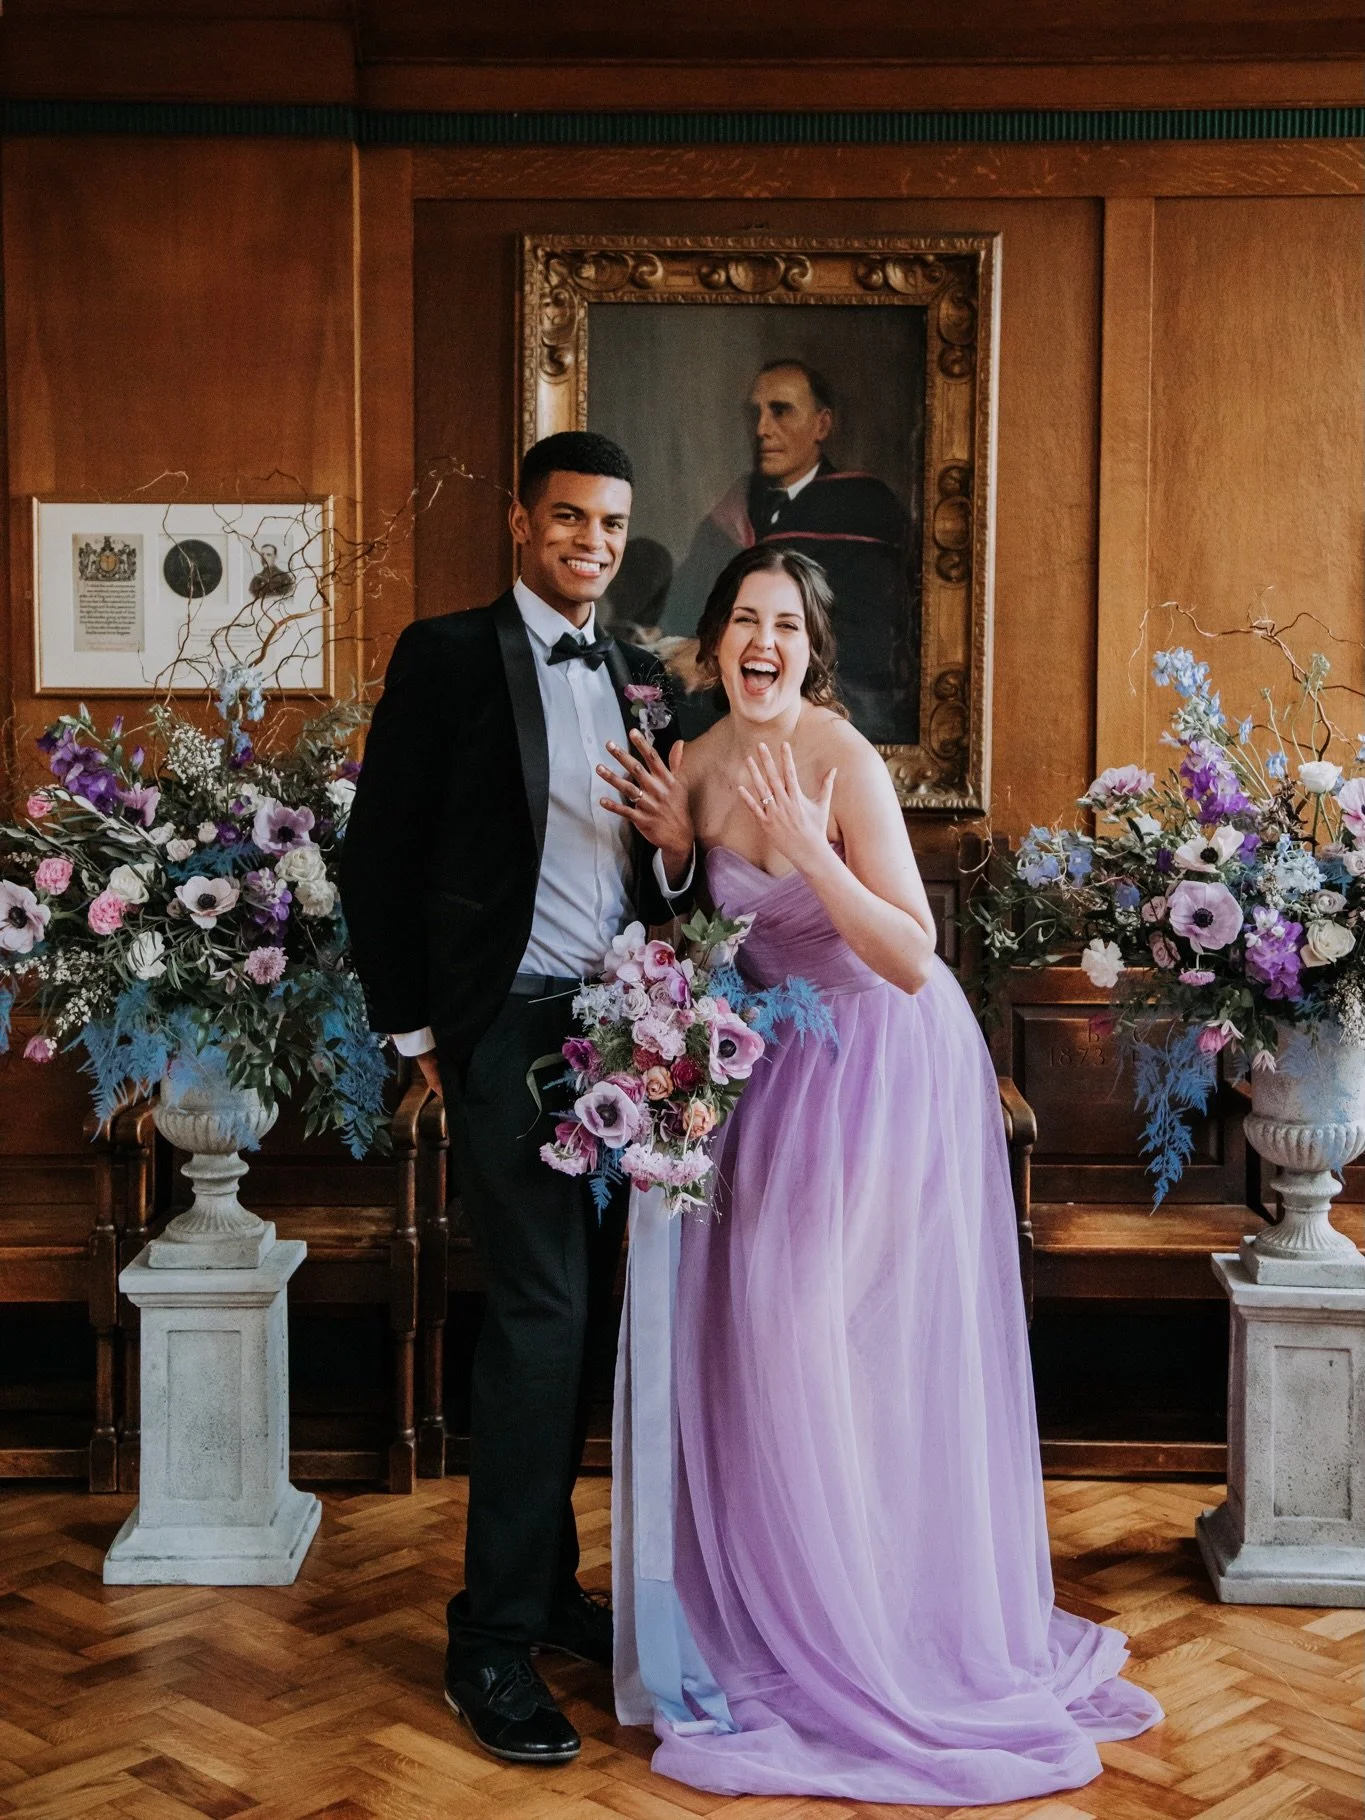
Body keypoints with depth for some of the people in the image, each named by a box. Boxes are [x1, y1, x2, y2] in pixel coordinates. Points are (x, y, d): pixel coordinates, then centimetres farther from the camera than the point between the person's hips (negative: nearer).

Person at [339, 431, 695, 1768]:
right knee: (540, 1314, -9)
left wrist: (675, 843, -5)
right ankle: (492, 1642, 2)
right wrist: (413, 1026, -5)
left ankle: (548, 1590, 25)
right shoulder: (447, 655, -4)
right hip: (506, 1033, -6)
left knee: (574, 1317, 12)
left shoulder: (639, 678, 13)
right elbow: (379, 855, -4)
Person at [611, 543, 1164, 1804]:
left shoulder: (846, 765, -21)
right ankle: (773, 1600, 29)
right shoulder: (703, 763, 0)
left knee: (826, 1334, -5)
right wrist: (668, 831, -7)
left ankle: (873, 1637, 14)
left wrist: (808, 848, -35)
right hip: (784, 1058, 7)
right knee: (756, 1329, 10)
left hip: (887, 1061, -7)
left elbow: (911, 959, -26)